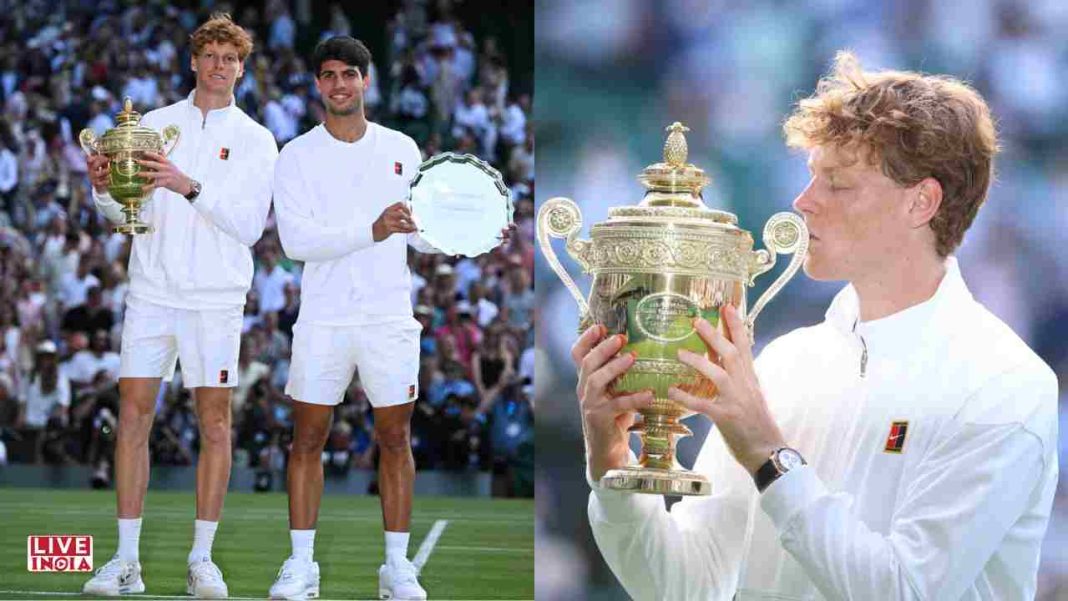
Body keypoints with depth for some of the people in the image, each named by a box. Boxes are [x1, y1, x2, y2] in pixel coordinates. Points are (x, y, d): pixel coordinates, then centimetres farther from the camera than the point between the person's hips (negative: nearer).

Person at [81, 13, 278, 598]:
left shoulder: (255, 141, 3)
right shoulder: (154, 124, 10)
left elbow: (249, 225, -9)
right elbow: (127, 214, 11)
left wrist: (190, 186, -20)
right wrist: (104, 190, -11)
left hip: (215, 298, -2)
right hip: (151, 290, 2)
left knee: (214, 423, -1)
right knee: (133, 414, -3)